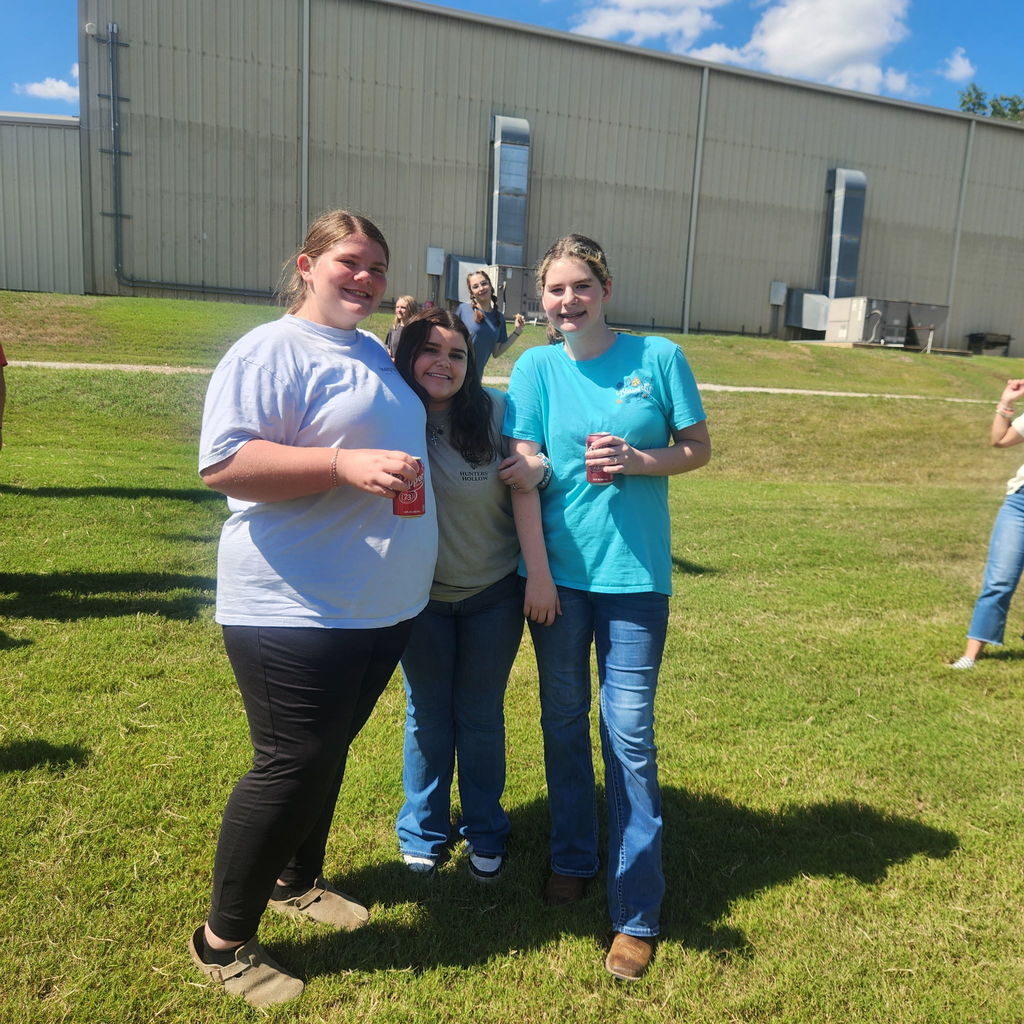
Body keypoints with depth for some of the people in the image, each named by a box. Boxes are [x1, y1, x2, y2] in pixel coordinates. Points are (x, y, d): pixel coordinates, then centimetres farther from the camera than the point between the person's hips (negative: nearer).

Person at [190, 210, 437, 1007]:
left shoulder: (375, 354, 15)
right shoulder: (270, 352, -12)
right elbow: (223, 463, -23)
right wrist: (346, 466, -29)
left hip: (383, 607, 8)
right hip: (296, 611, -8)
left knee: (328, 753, 20)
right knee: (293, 767, -1)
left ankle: (298, 882, 42)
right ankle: (224, 941, 20)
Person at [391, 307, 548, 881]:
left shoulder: (496, 410, -14)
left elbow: (530, 472, 0)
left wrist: (538, 471, -23)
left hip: (494, 595, 0)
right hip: (420, 596, 0)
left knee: (482, 716, 14)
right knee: (428, 716, 15)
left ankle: (485, 833, 34)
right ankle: (423, 833, 35)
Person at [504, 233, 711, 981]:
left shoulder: (658, 357, -3)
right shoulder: (537, 367, -1)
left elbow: (699, 449, 3)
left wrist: (636, 458, -16)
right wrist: (536, 571, -9)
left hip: (634, 575, -1)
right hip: (558, 573, 2)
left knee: (630, 733, 1)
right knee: (564, 720, 15)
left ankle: (638, 911, 14)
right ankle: (572, 859, 37)